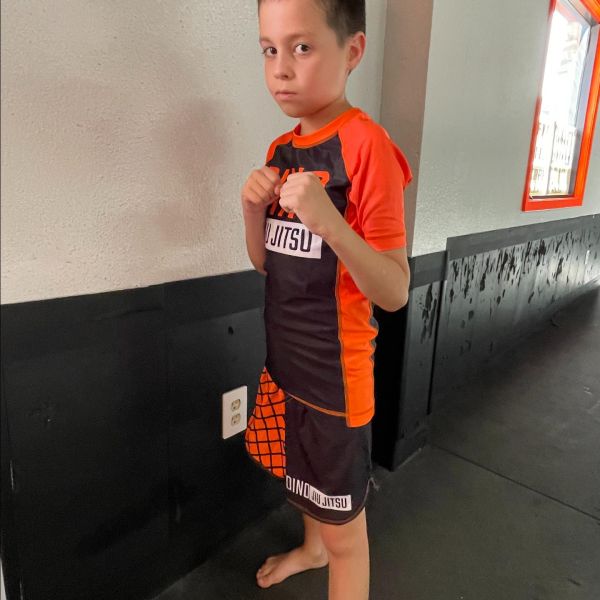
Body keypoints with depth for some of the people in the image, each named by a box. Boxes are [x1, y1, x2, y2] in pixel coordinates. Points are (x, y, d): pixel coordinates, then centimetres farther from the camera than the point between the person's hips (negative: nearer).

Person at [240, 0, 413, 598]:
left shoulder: (367, 146, -19)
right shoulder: (280, 151, 5)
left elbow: (395, 293, -22)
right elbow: (266, 263, 10)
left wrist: (328, 221, -36)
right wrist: (253, 208, -9)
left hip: (335, 372, -8)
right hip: (283, 359, 8)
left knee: (344, 523, 12)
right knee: (300, 478, 30)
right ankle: (312, 546, 59)